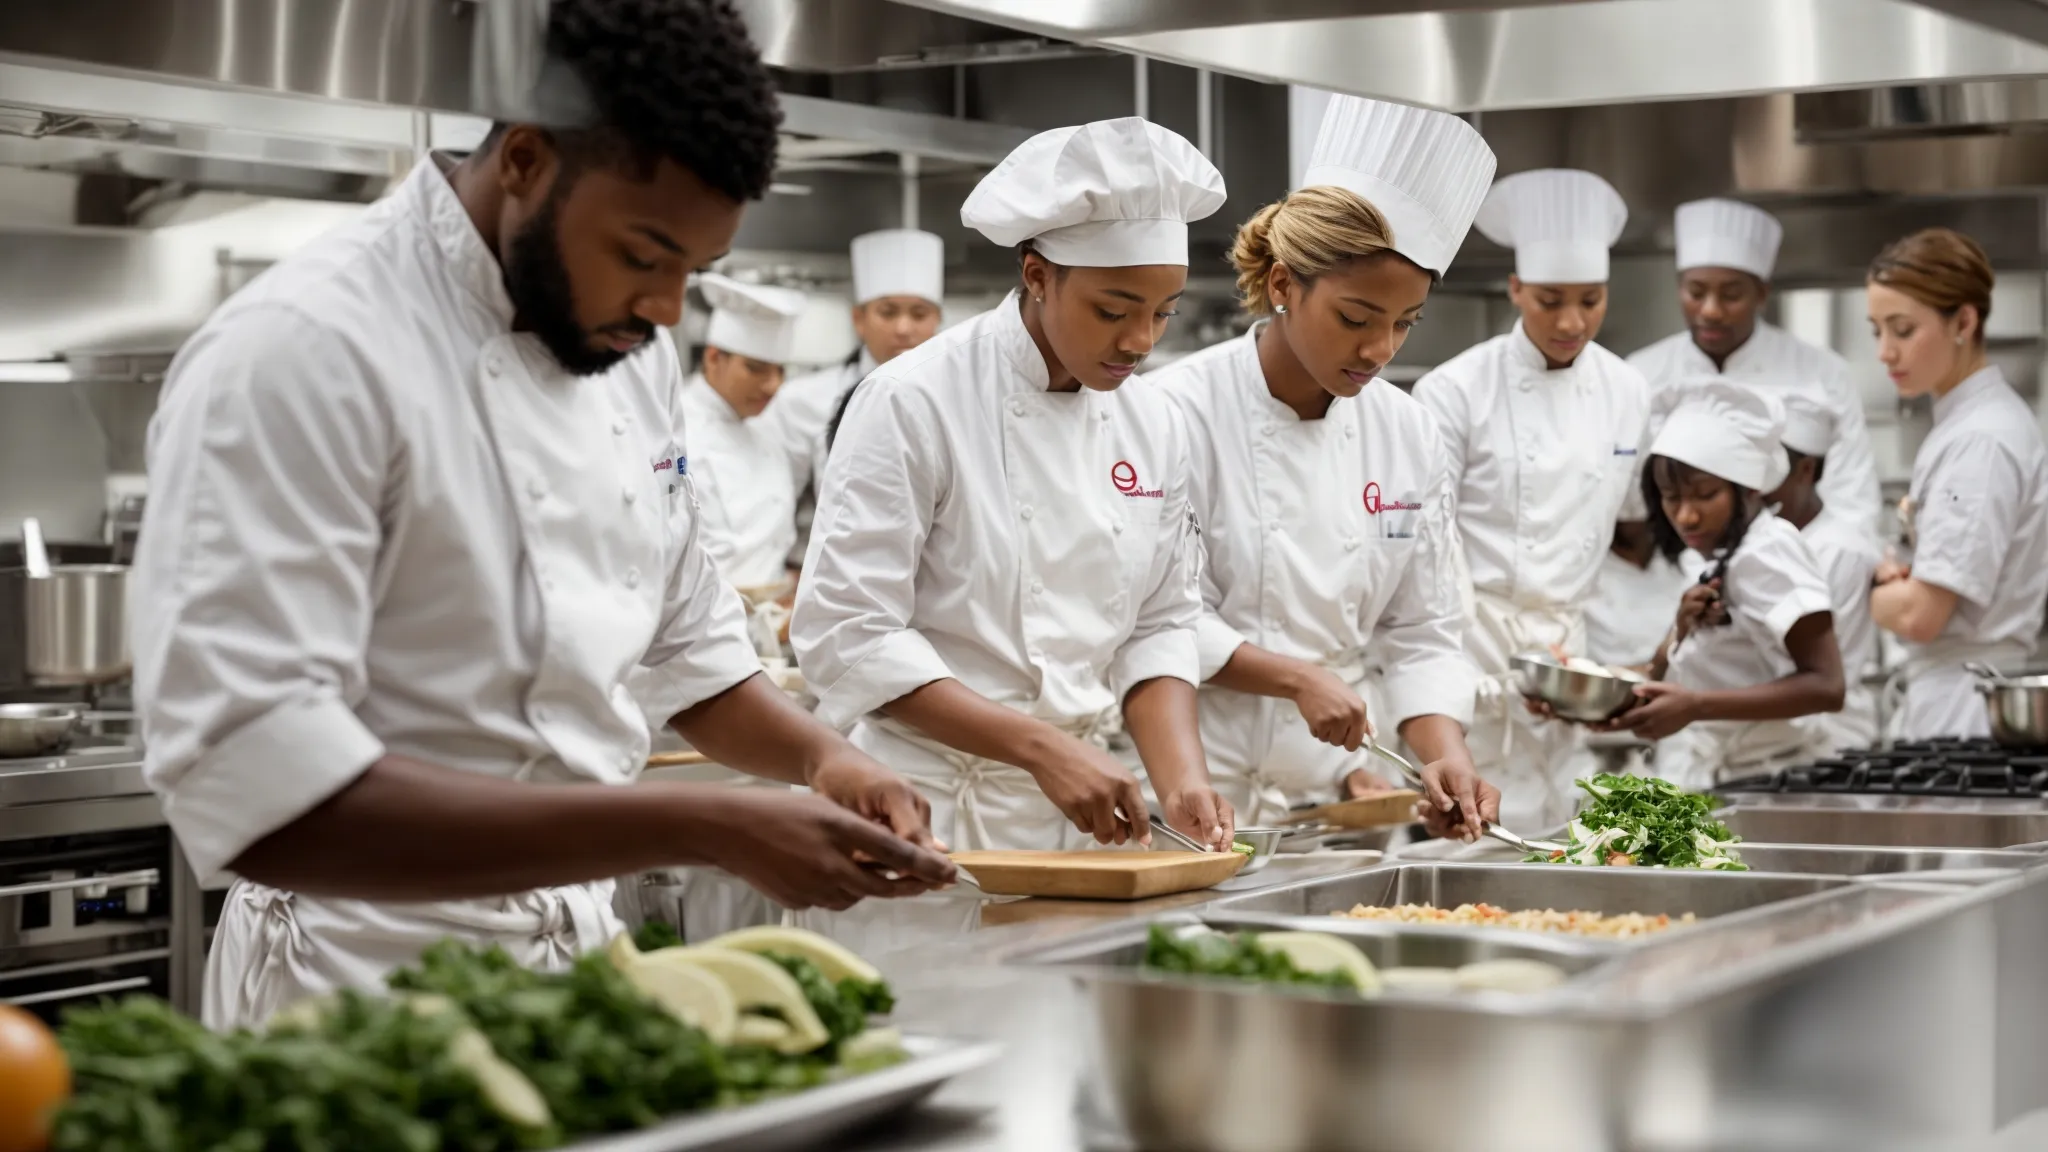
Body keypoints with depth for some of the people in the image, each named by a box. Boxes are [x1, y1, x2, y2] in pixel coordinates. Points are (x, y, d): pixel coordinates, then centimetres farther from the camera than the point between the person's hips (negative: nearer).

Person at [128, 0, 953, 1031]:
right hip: (373, 987, -7)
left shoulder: (630, 349, 5)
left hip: (583, 949, 8)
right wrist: (700, 829, -32)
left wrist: (818, 756, -3)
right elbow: (255, 797, -30)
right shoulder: (301, 351, -21)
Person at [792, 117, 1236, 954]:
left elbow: (1158, 627, 11)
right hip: (928, 815, -6)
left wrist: (1182, 781, -7)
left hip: (1075, 816, 6)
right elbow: (846, 636, -17)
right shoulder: (916, 401, -12)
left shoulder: (1150, 425, 7)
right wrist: (1039, 745, -22)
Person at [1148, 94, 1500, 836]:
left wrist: (1446, 754, -9)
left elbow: (1423, 630, 7)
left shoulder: (1407, 436, 5)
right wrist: (1297, 677, -19)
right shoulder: (1182, 413, -11)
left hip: (1329, 796, 5)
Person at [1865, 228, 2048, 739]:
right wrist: (1895, 574, 2)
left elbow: (1920, 615, -21)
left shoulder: (1980, 442, -16)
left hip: (1964, 716, -9)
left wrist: (1872, 594, 0)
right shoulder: (1963, 422, 13)